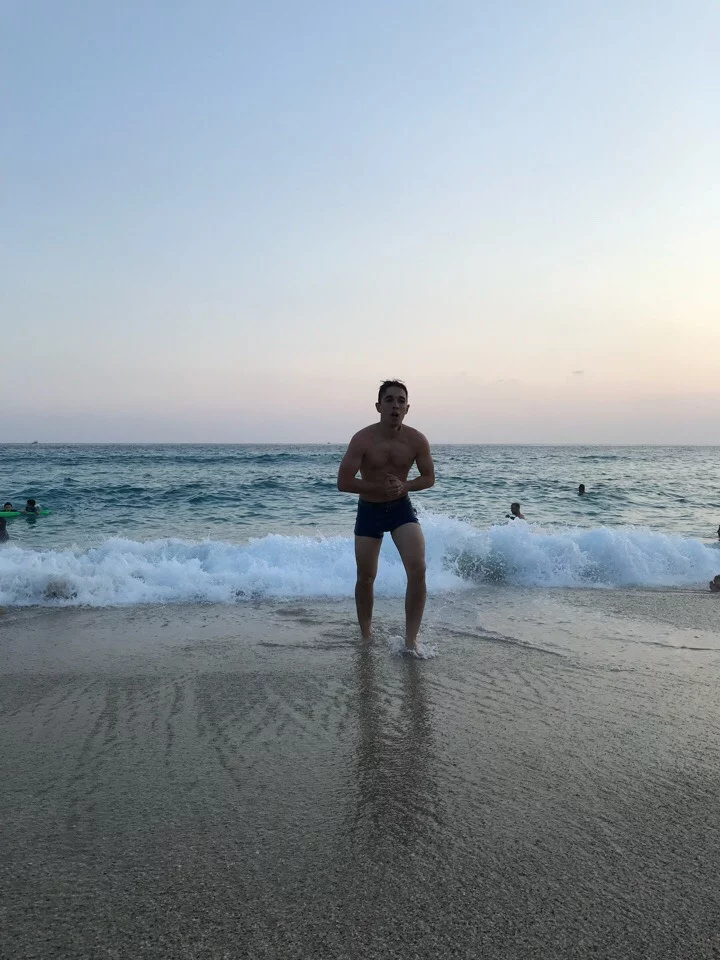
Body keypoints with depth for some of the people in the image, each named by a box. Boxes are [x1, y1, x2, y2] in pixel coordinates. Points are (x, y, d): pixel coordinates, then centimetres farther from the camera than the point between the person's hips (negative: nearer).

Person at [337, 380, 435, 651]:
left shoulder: (417, 440, -12)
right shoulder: (362, 439, -19)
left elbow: (429, 478, 0)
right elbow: (343, 482, -19)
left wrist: (404, 486, -19)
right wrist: (380, 487, -25)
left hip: (401, 508, 1)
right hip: (369, 510, -1)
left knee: (418, 570, -16)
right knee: (365, 578, 8)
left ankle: (411, 640, -5)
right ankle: (365, 638, 29)